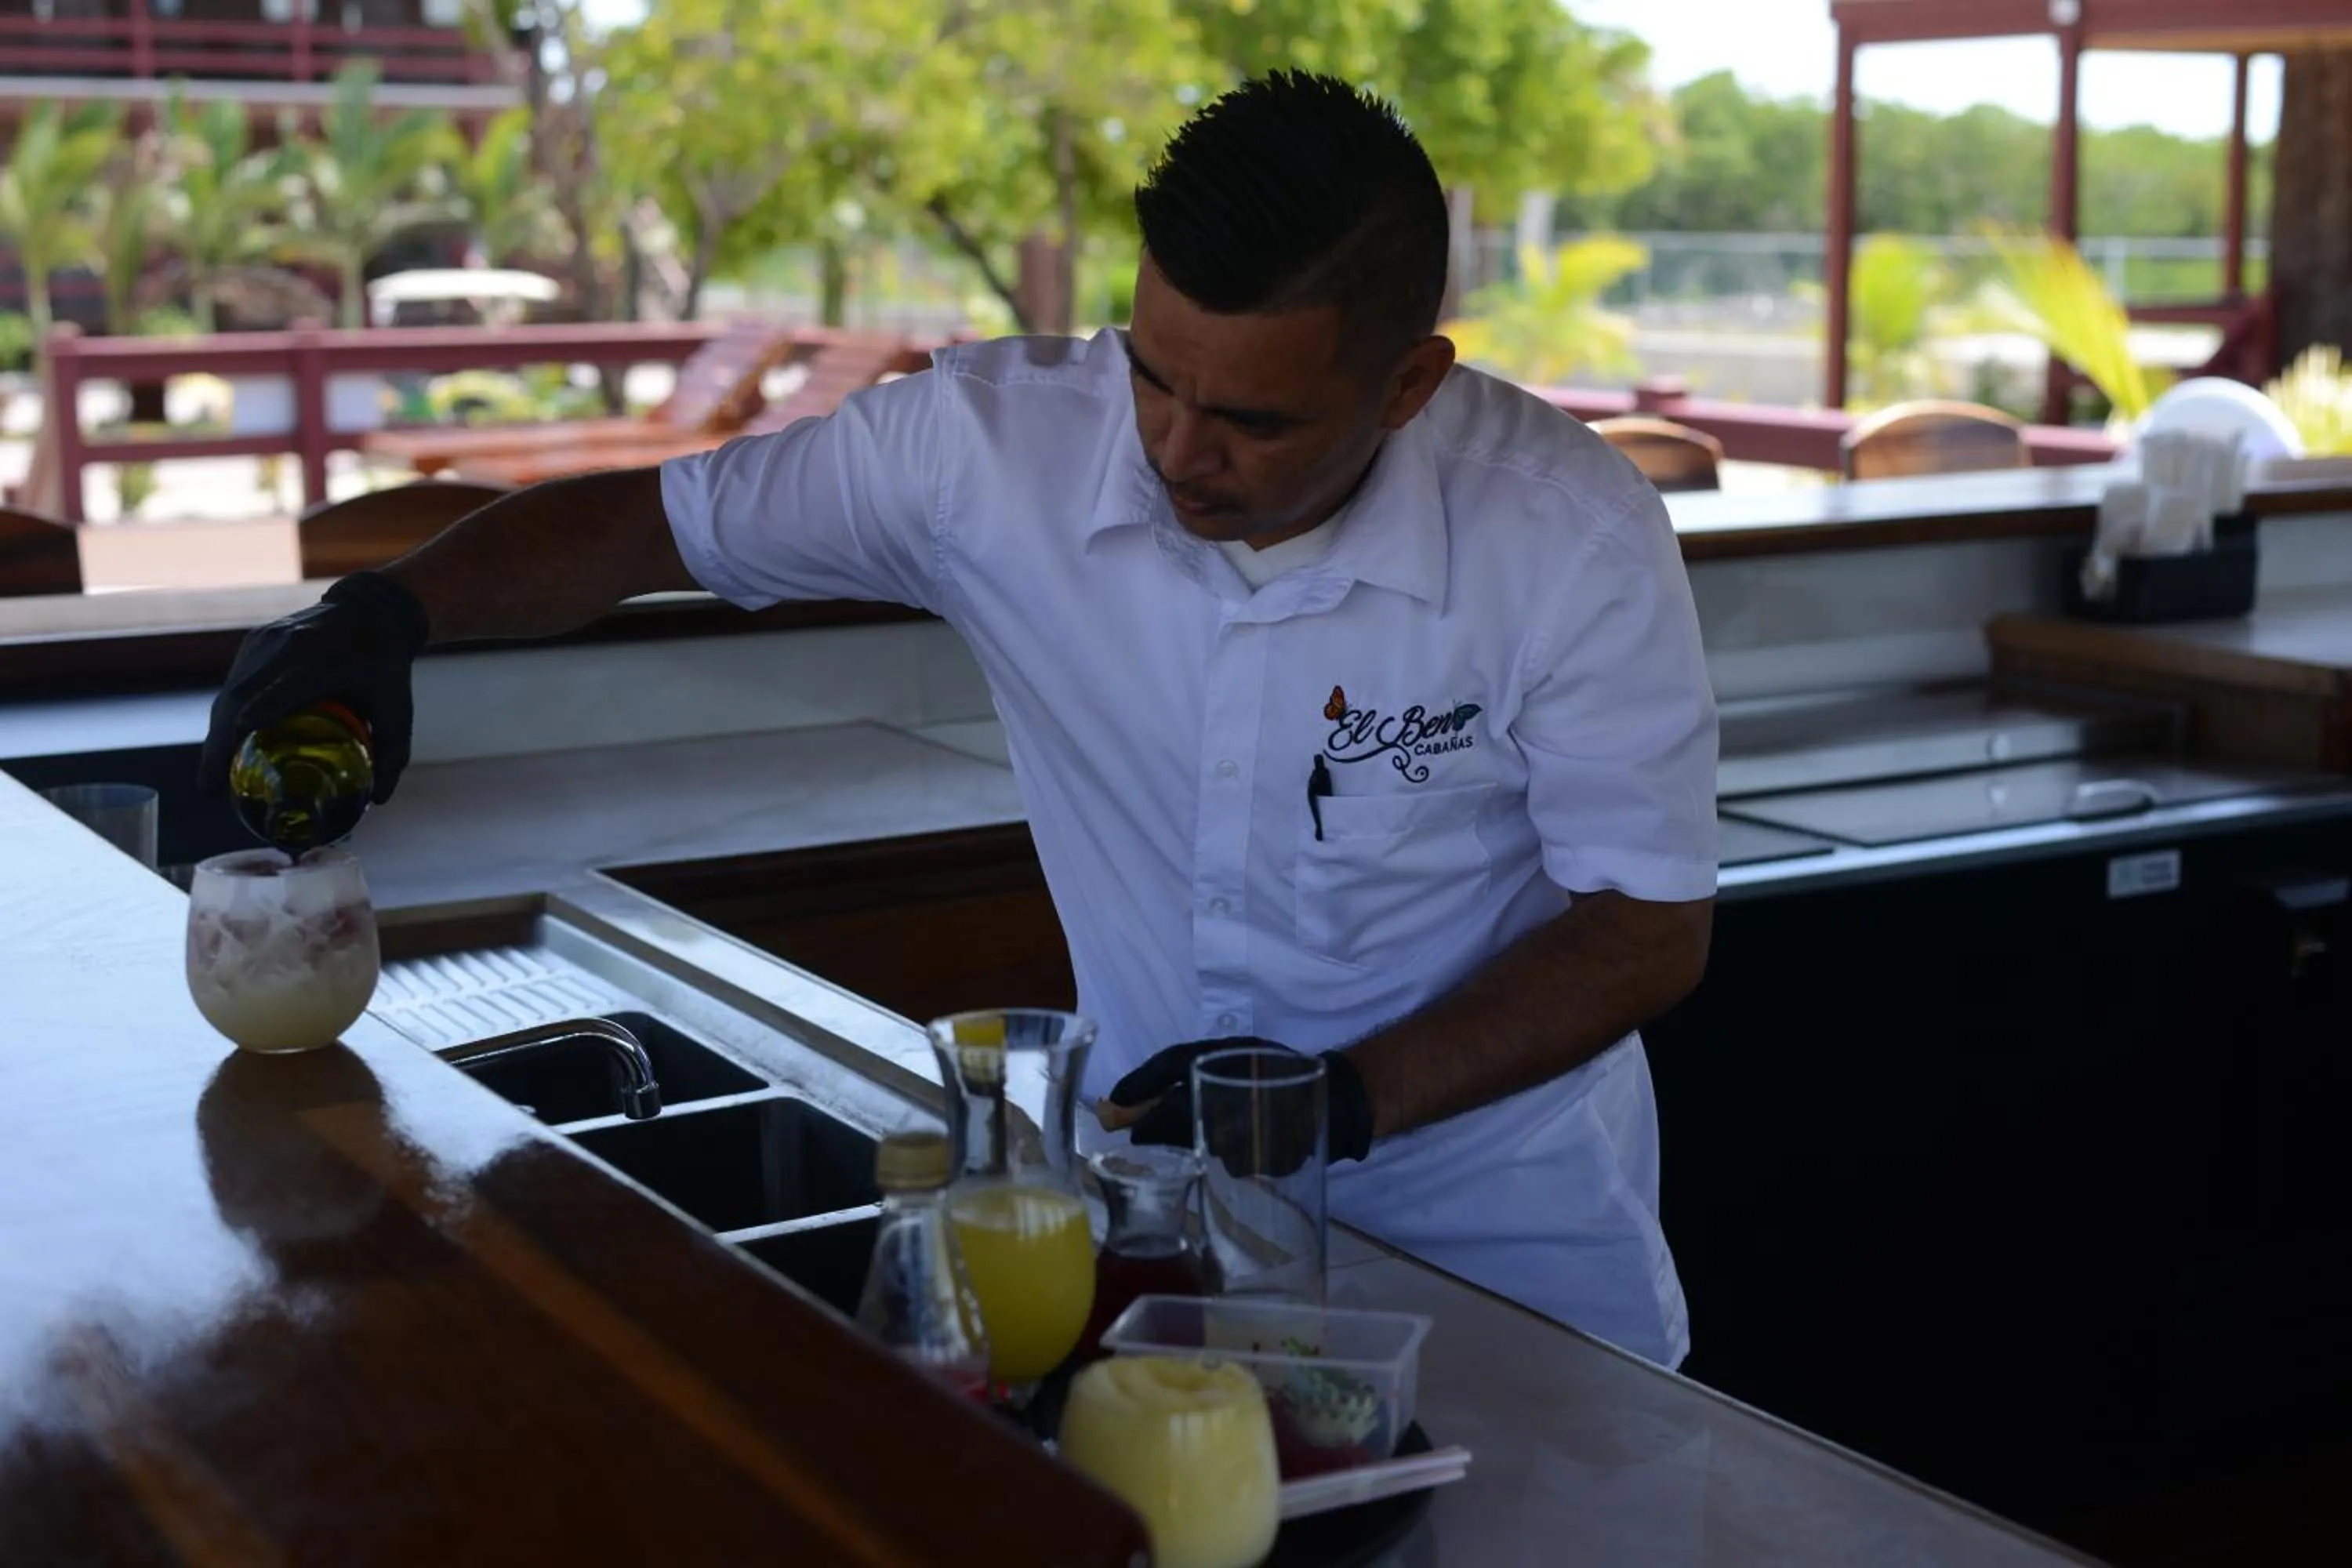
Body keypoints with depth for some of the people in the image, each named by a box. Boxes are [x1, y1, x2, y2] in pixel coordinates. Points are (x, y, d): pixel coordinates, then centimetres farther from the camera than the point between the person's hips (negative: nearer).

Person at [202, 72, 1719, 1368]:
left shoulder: (1573, 539, -20)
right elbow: (655, 520, -4)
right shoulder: (1001, 443, -16)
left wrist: (1350, 1098, -24)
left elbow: (1652, 929, -12)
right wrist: (390, 605, -22)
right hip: (1163, 1205, 2)